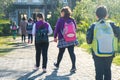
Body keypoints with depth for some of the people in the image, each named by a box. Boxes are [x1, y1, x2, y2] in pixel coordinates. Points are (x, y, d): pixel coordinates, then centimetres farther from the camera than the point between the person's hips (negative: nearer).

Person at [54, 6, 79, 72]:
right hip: (72, 39, 2)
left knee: (61, 52, 13)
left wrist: (55, 37, 7)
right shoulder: (72, 20, 1)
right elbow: (75, 28, 12)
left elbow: (56, 29, -6)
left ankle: (57, 64, 33)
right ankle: (73, 66, -7)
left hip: (63, 40, -2)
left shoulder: (60, 20, -10)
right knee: (71, 52, 2)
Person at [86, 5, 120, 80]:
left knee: (99, 72, 11)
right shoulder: (111, 24, -9)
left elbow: (89, 41, -8)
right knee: (107, 70, 20)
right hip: (110, 54, 2)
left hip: (98, 54, -1)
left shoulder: (93, 26, -11)